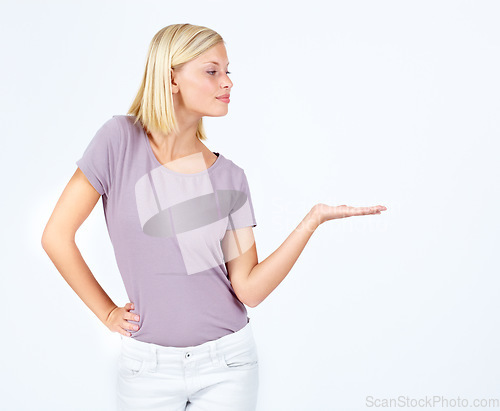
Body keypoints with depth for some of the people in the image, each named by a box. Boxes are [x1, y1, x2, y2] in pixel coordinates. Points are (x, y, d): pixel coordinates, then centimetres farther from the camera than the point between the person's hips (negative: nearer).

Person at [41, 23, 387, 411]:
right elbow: (57, 235, -6)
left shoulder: (229, 177, -3)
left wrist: (313, 219, -15)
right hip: (149, 365, -1)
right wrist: (108, 313, -1)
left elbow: (249, 288, -8)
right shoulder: (122, 139, -10)